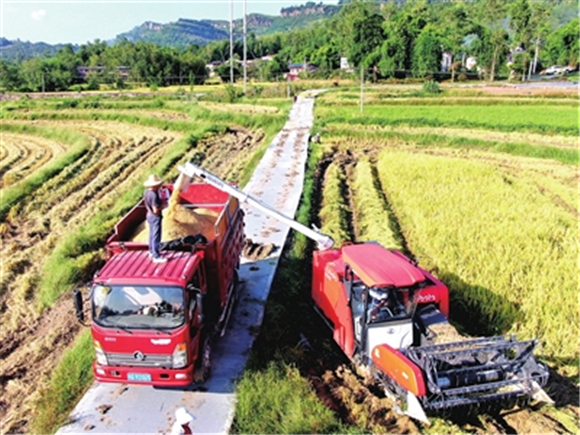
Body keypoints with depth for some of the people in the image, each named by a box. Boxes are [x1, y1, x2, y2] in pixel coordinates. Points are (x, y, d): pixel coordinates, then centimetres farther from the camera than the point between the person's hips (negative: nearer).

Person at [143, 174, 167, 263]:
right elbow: (156, 210, -28)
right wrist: (162, 203, -13)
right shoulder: (154, 195, -29)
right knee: (156, 237, 1)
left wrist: (160, 201, 4)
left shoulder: (147, 191, -2)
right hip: (155, 217, -9)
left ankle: (152, 251, 39)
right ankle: (156, 256, 9)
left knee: (152, 234, 23)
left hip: (149, 215, 9)